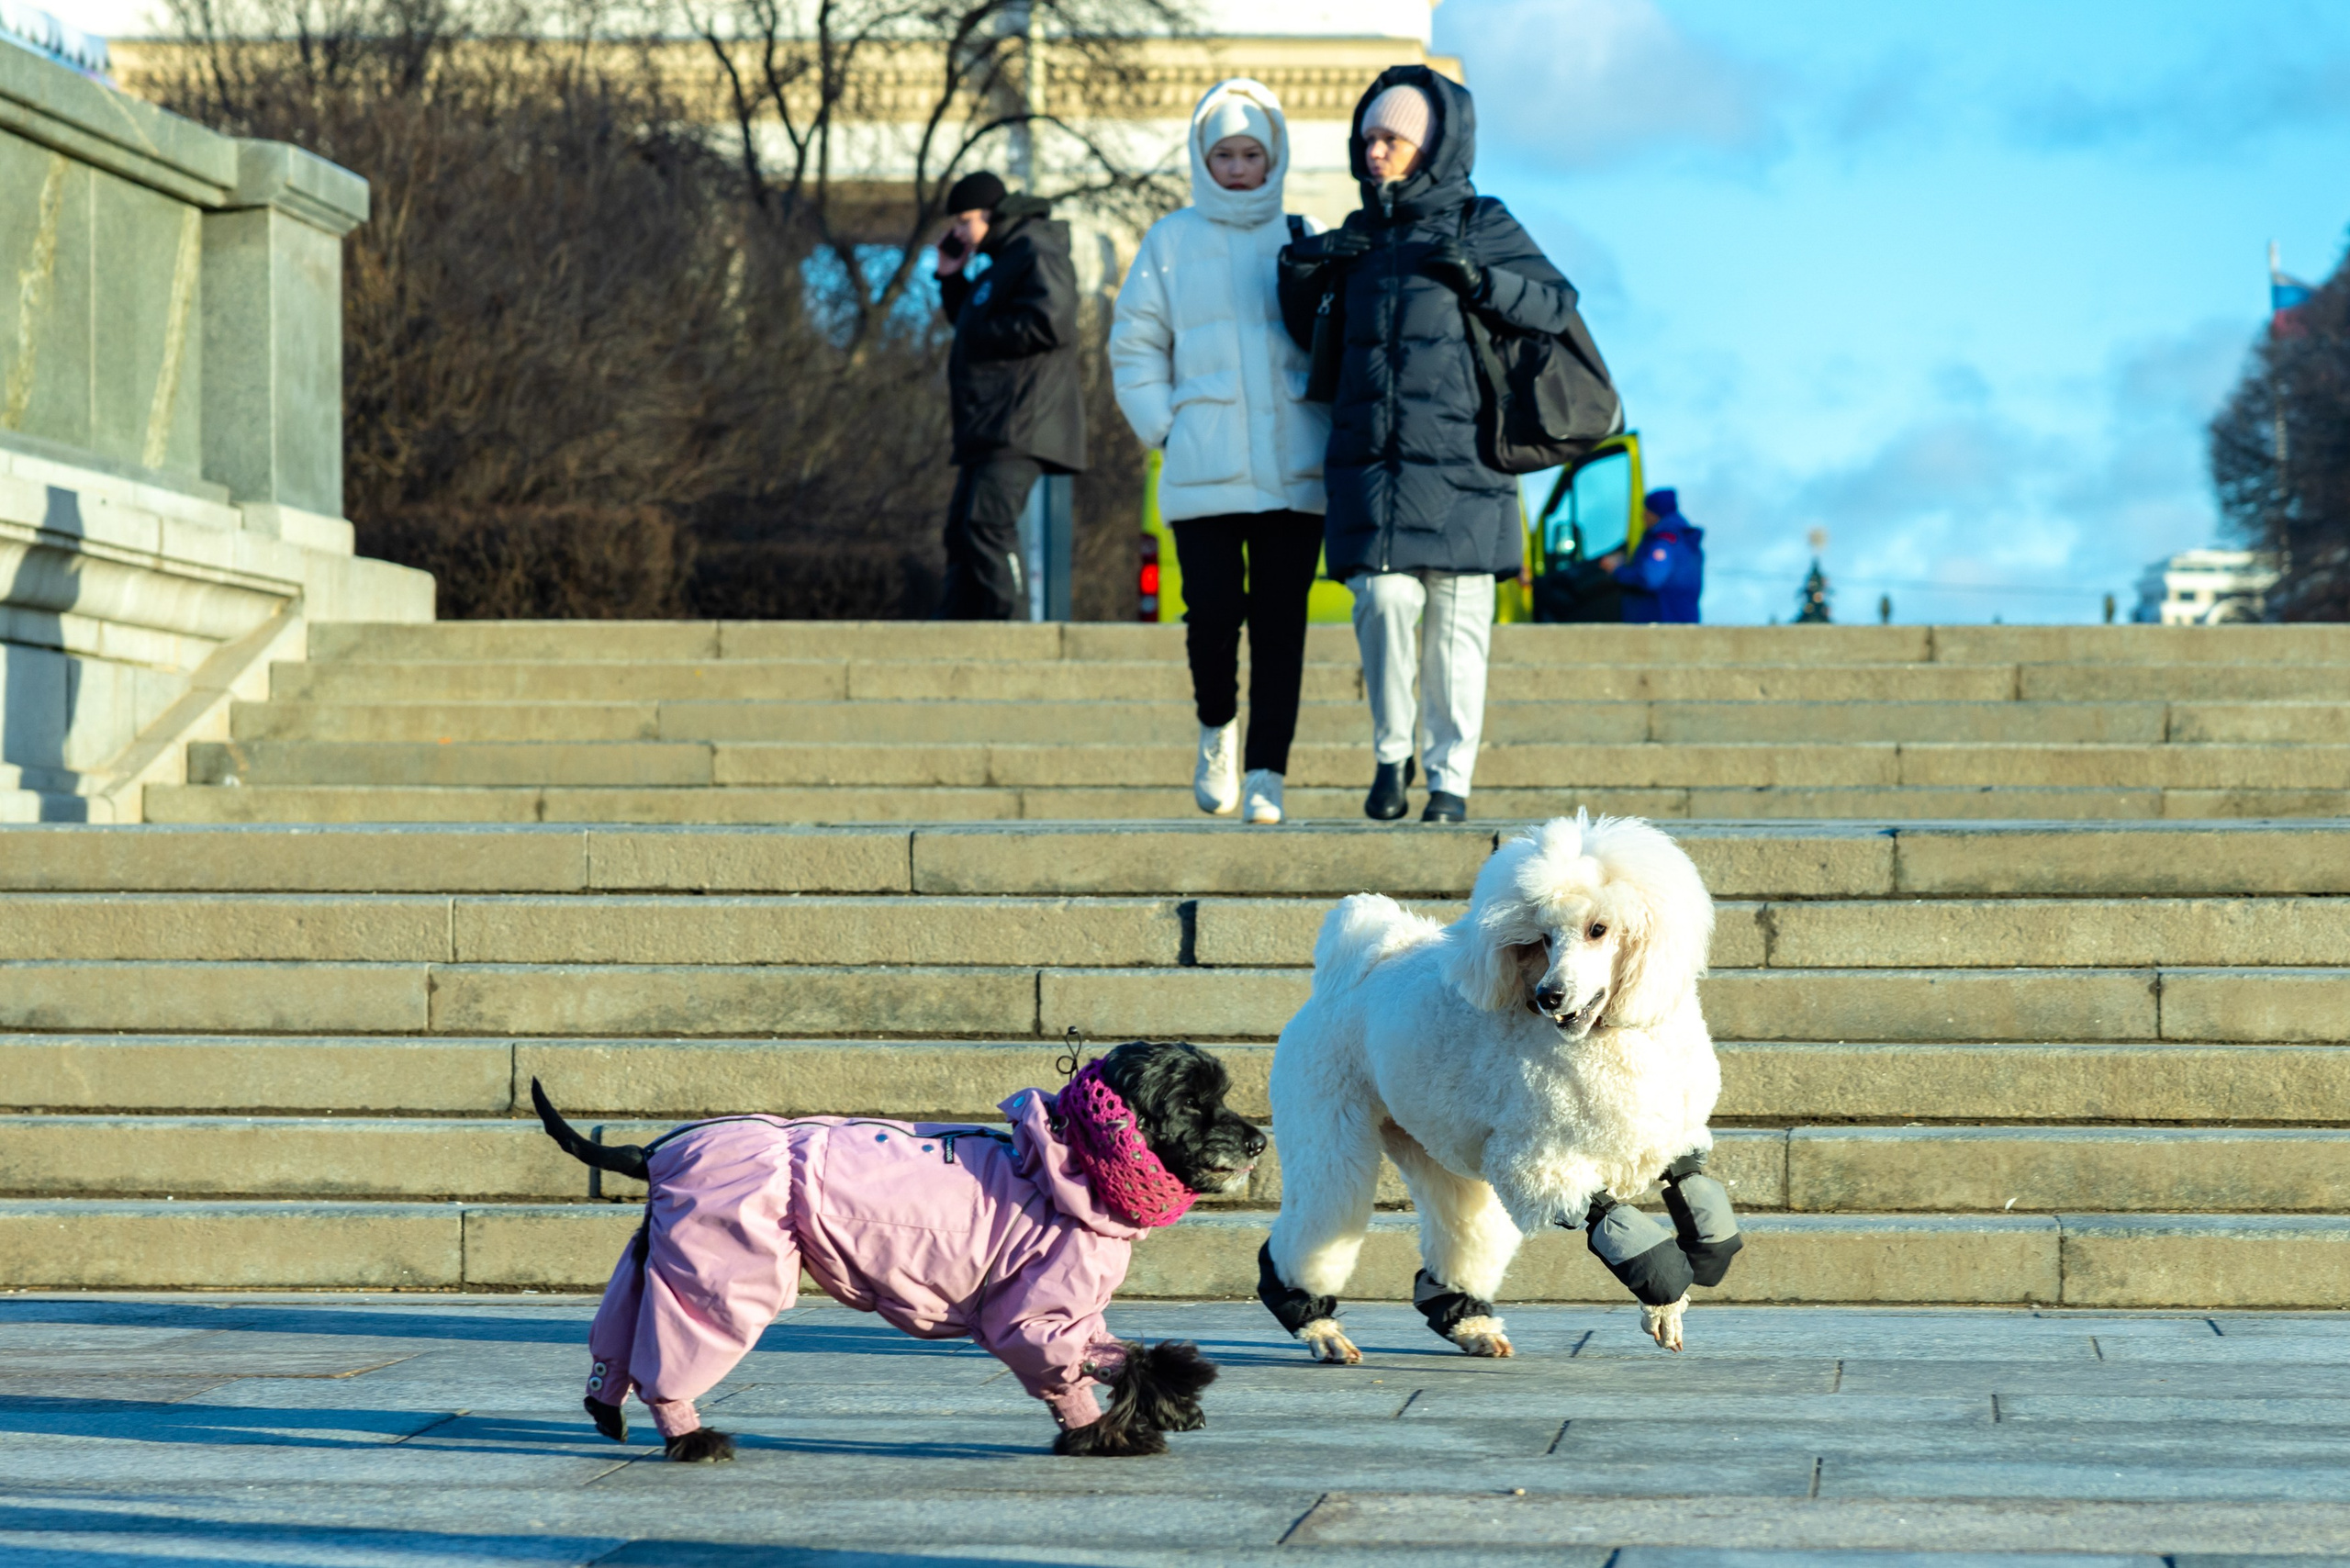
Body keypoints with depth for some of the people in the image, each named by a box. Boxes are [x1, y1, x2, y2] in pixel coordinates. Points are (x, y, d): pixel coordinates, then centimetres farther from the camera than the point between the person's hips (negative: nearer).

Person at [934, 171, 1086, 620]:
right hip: (988, 430, 11)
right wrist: (951, 279, 16)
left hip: (1020, 427, -11)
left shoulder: (1037, 254, -9)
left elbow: (1048, 322, -22)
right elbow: (971, 322, 31)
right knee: (962, 532, 11)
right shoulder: (1003, 260, 23)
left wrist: (980, 336, -12)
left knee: (986, 525, -20)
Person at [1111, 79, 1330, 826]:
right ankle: (1217, 730, 20)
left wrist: (1333, 427, 3)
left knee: (1280, 621, -3)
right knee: (1214, 609, -9)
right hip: (1204, 471, 0)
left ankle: (1266, 775, 2)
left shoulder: (1306, 240, 11)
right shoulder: (1171, 241, 10)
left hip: (1294, 471, 1)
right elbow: (1134, 345, 12)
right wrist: (1165, 427, 2)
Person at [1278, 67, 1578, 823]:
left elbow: (1558, 303, -1)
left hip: (1457, 459, -2)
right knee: (1385, 599, -11)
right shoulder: (1358, 236, 16)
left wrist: (1479, 280, -15)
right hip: (1370, 460, 2)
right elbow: (1314, 337, 24)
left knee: (1457, 620, -1)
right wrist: (1299, 271, 6)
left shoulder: (1480, 226, 5)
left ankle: (1451, 775, 9)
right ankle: (1392, 753, 6)